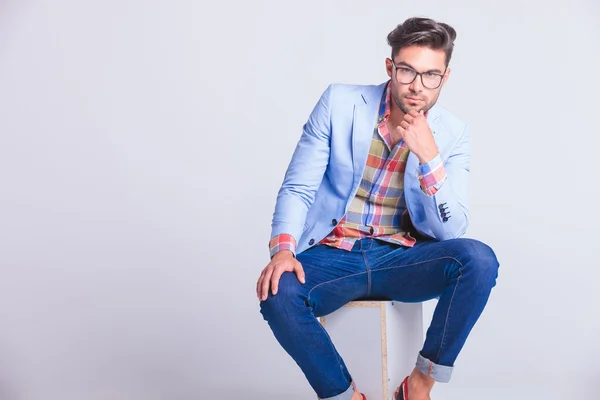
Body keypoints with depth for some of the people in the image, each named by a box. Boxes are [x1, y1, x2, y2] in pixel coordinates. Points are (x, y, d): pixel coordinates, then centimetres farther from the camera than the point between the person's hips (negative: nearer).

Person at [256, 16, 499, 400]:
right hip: (331, 256, -1)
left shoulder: (453, 133, -2)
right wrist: (282, 249, -22)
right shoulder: (339, 102, -4)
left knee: (478, 259, -27)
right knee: (278, 293, -32)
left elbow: (450, 231, -8)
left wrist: (428, 155, -22)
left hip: (401, 260, 1)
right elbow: (297, 188, -3)